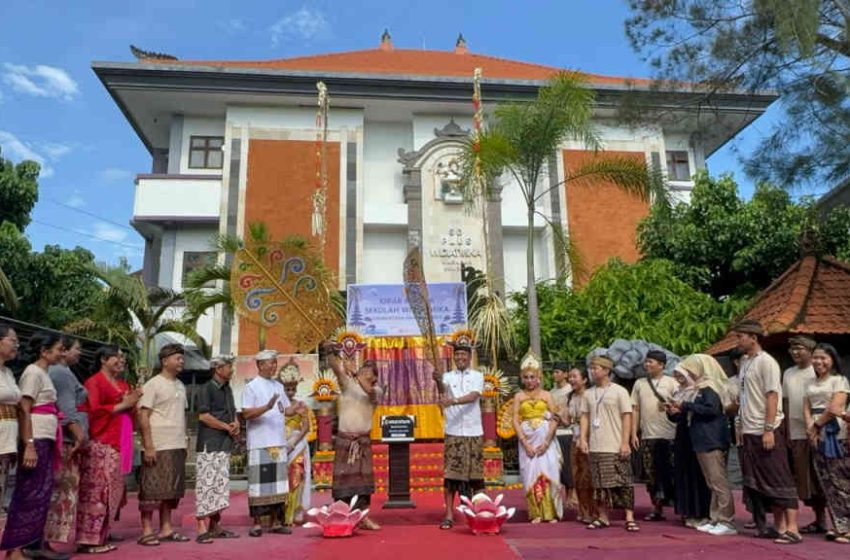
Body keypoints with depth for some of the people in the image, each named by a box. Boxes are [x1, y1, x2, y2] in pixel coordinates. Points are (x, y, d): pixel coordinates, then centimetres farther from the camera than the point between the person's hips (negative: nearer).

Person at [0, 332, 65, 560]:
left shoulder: (43, 373, 16)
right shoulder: (33, 372, -10)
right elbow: (24, 411, -15)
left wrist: (44, 444, 14)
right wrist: (29, 445, -21)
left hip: (45, 440, 9)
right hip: (36, 440, -9)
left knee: (41, 494, 10)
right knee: (30, 495, -5)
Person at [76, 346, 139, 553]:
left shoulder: (123, 384, 19)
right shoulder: (94, 382, -5)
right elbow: (93, 411, -17)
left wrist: (133, 403, 2)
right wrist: (122, 405, -13)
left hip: (119, 444, 8)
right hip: (100, 445, -8)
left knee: (112, 491, 9)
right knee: (97, 491, -7)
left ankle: (100, 536, 17)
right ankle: (88, 540, 0)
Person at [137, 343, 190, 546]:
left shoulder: (180, 386, 15)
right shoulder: (153, 384, -7)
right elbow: (143, 416, -11)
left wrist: (183, 441, 15)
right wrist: (148, 446, -16)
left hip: (177, 446, 8)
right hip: (158, 447, -7)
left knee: (172, 489, 11)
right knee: (153, 489, -2)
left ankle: (166, 529, 19)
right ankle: (147, 531, 8)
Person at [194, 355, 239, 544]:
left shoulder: (227, 389, 16)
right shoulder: (206, 388, -8)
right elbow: (204, 416, -17)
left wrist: (236, 424, -1)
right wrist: (228, 427, -12)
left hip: (225, 445, 8)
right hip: (209, 445, -8)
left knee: (220, 485, 11)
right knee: (206, 485, -8)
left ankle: (215, 526, 19)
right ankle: (202, 529, -5)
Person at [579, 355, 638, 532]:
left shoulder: (619, 391, -3)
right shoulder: (588, 393, 10)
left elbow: (627, 417, -5)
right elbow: (585, 417, 13)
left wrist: (625, 442, -12)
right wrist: (583, 439, 2)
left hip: (615, 447, -4)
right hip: (595, 447, 4)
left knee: (623, 483, -1)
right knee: (599, 484, 8)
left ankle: (630, 518, 6)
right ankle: (603, 518, 17)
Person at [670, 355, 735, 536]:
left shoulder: (708, 388, -9)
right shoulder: (697, 389, 17)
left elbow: (712, 409, -24)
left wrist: (686, 405, -17)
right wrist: (679, 410, 8)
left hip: (712, 443, -10)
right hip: (702, 443, 10)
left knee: (719, 482, -7)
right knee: (712, 484, 12)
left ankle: (727, 522, -3)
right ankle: (715, 519, 17)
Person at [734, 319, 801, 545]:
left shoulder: (766, 362, -9)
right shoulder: (745, 362, 14)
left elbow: (772, 396, -14)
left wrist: (769, 429, -19)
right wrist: (741, 425, 11)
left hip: (766, 432, -8)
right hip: (750, 432, 8)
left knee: (779, 480, -4)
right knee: (759, 482, 11)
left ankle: (792, 529, 1)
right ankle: (779, 526, 19)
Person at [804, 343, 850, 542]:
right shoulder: (811, 383, 17)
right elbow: (806, 407, 10)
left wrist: (818, 425, -3)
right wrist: (811, 427, -5)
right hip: (817, 435, 6)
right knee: (826, 482, 5)